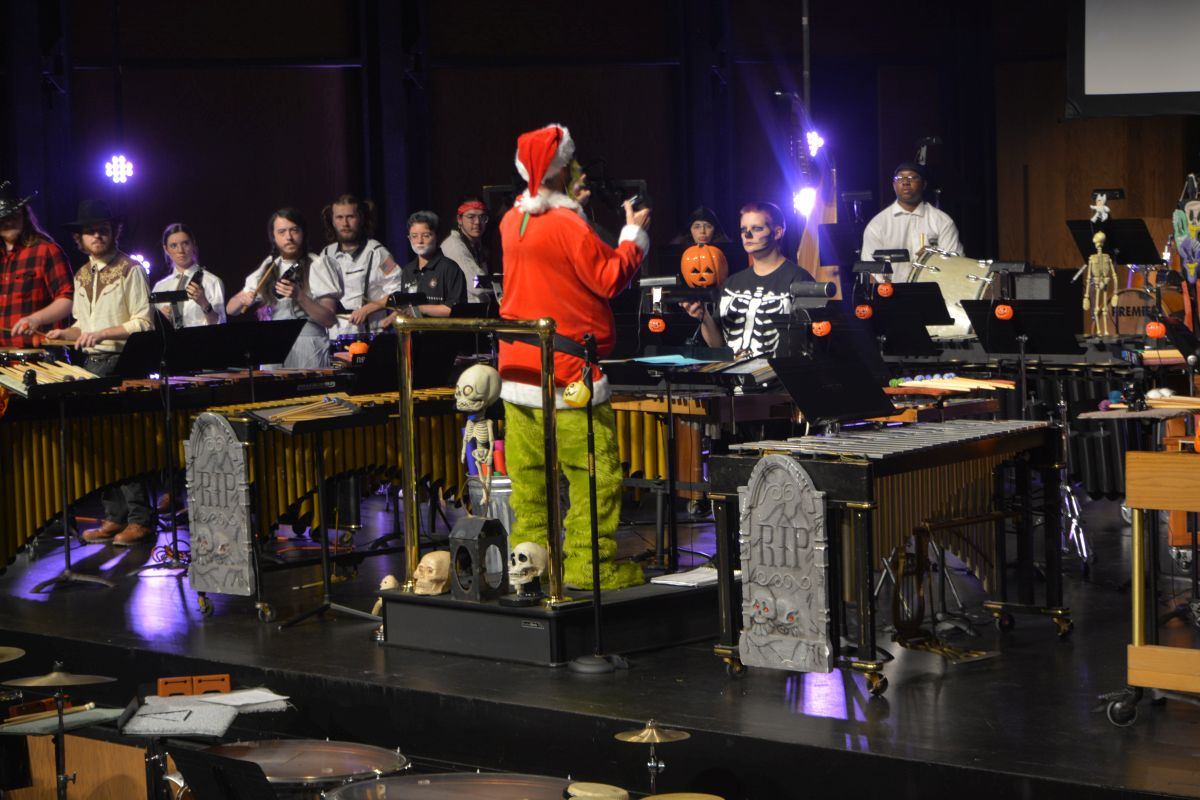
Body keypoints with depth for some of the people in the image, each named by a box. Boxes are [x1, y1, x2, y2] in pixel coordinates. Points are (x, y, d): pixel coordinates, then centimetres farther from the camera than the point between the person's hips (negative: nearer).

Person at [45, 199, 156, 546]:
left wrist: (103, 333, -18)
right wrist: (66, 334, 5)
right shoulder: (82, 276, 17)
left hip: (122, 364, -7)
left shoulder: (130, 270, -4)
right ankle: (114, 517, 12)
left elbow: (144, 323, -9)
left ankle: (140, 519, -7)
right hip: (91, 363, 7)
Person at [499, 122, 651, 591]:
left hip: (517, 368, 8)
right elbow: (610, 279, -12)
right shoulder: (567, 224, -15)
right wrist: (634, 233, 0)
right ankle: (589, 564, -1)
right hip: (566, 372, -8)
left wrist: (573, 206, 24)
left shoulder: (512, 222, 9)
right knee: (595, 473, -2)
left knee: (528, 474, 11)